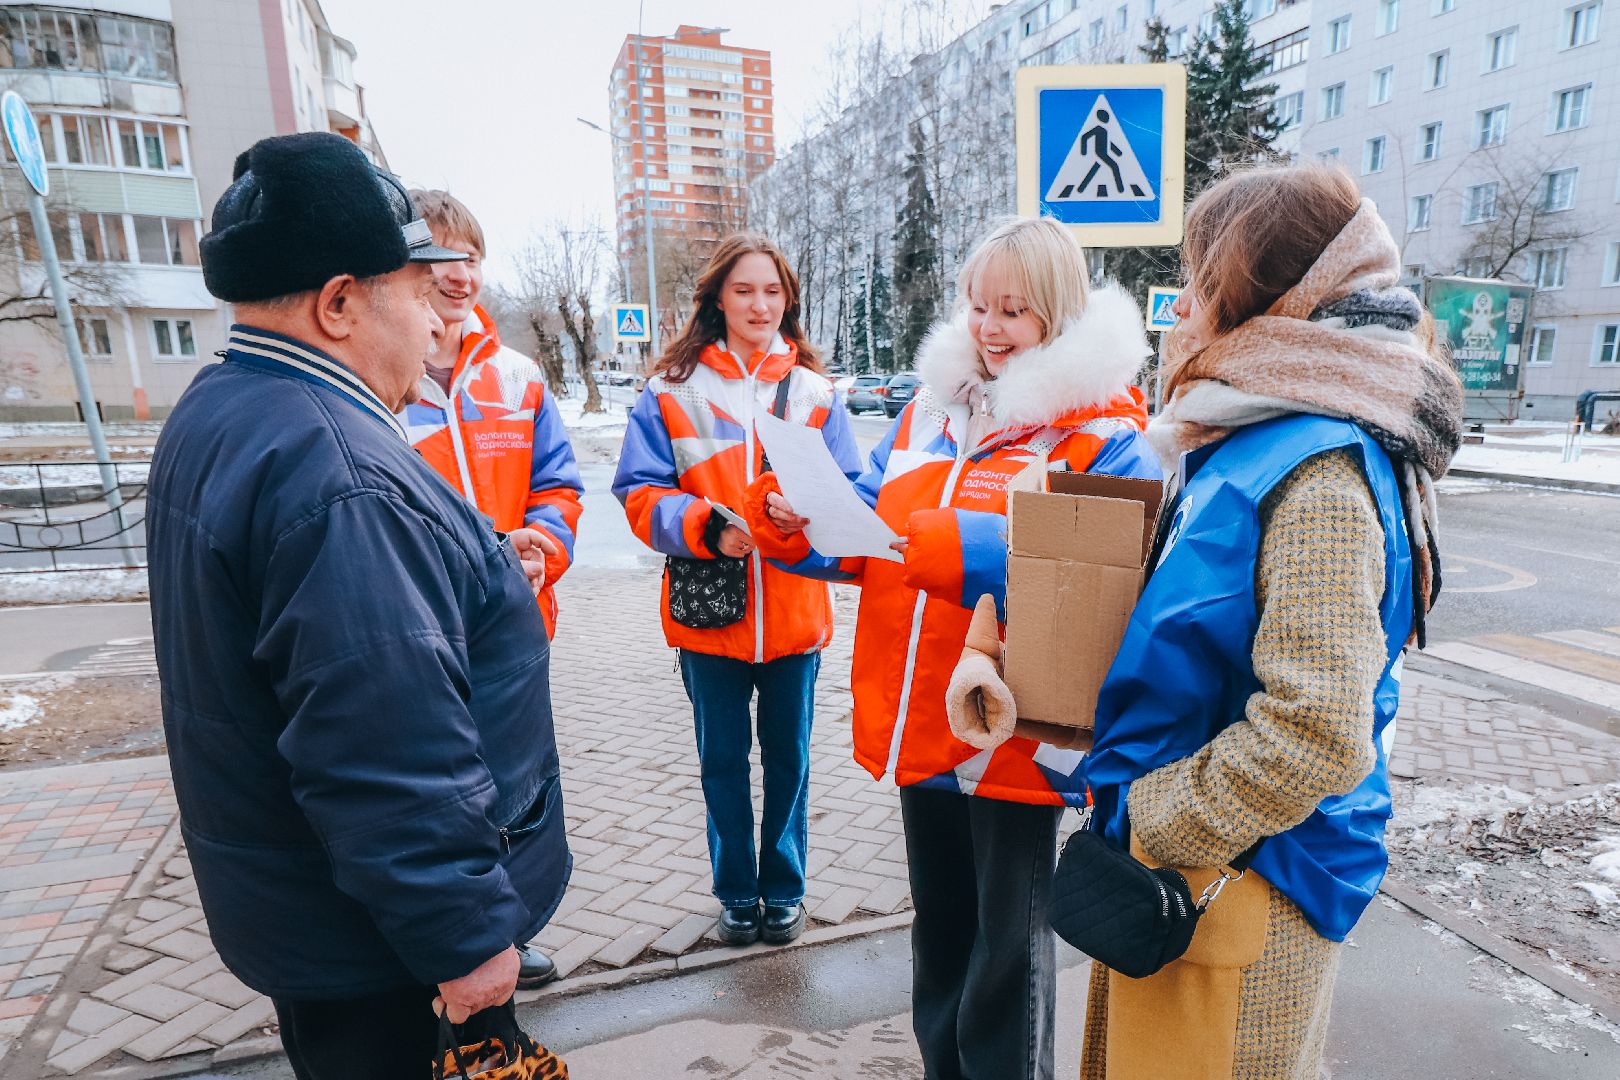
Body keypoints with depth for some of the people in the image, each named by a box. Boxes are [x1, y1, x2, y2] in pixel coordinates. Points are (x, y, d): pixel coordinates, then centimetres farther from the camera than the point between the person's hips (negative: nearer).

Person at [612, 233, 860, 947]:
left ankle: (783, 888, 36)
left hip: (794, 610, 1)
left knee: (788, 756, 15)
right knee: (722, 759, 14)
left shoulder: (814, 390, 4)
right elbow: (641, 492, -5)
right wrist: (708, 527, -22)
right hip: (709, 610, -1)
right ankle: (735, 892, 35)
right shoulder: (672, 388, -1)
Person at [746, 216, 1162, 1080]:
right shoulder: (930, 410, 10)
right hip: (920, 728, 6)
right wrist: (794, 518, -12)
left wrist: (946, 546, -32)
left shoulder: (1104, 434, -8)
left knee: (1008, 945, 13)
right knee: (939, 928, 24)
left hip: (1016, 740, -5)